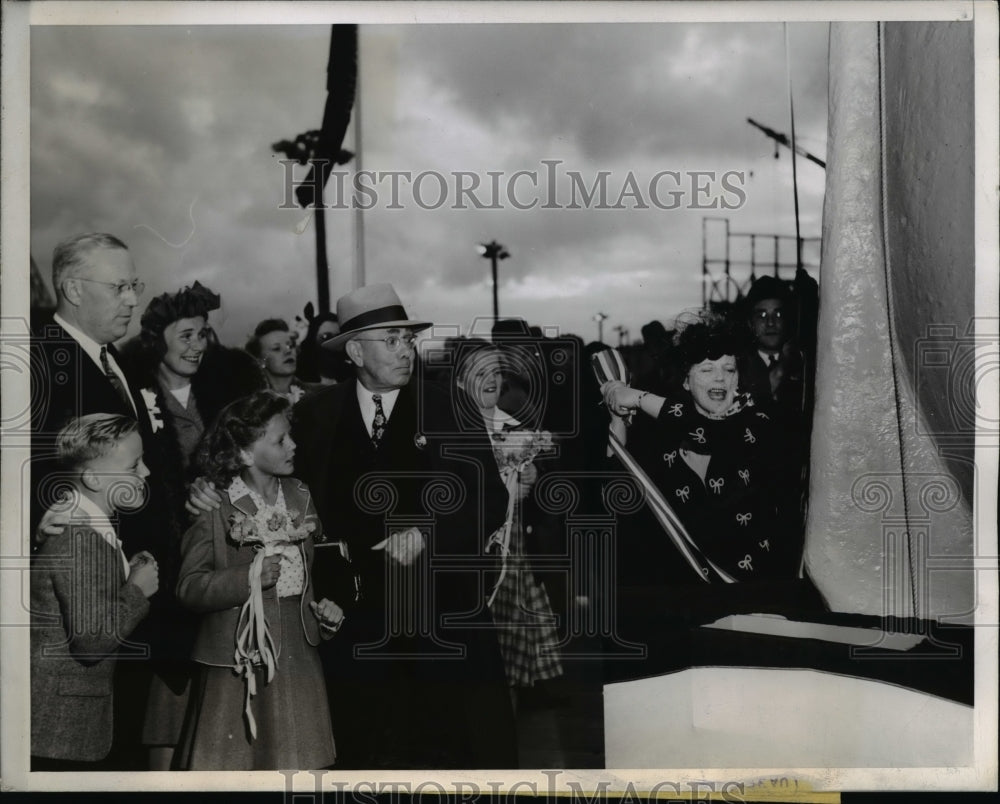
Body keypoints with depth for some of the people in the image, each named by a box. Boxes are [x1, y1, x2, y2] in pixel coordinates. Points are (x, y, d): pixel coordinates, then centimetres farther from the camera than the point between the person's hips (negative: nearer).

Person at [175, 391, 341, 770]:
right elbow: (189, 587, -13)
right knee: (233, 760, 3)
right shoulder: (214, 507, -11)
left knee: (296, 759, 9)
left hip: (298, 651, 5)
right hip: (238, 657, -5)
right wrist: (248, 579, -24)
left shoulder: (299, 496, 8)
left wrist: (324, 605, 5)